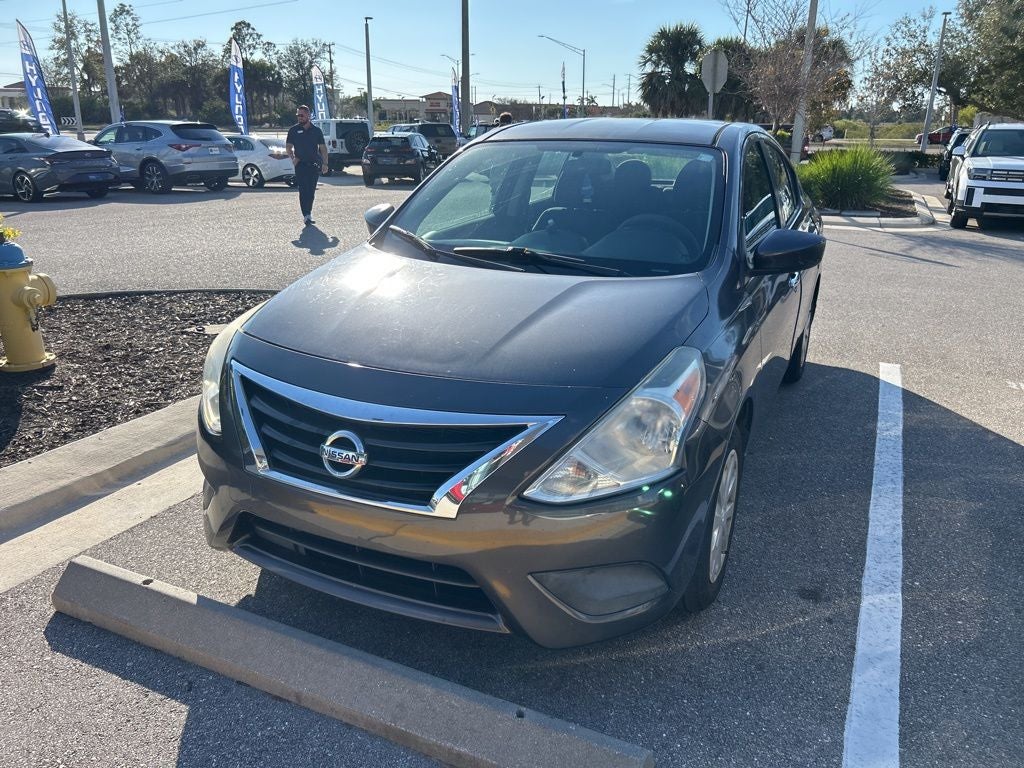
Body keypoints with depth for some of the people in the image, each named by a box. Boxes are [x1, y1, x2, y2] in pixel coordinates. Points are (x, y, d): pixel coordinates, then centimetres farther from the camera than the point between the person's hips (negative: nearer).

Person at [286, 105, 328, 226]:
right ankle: (306, 215, -14)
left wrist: (325, 163, 0)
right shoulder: (294, 130, 5)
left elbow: (323, 148, 9)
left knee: (311, 191, 7)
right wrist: (293, 158, -7)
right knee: (303, 190, -10)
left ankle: (308, 213, 21)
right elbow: (288, 146, 10)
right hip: (300, 165, -2)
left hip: (314, 164, 2)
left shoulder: (316, 130, 7)